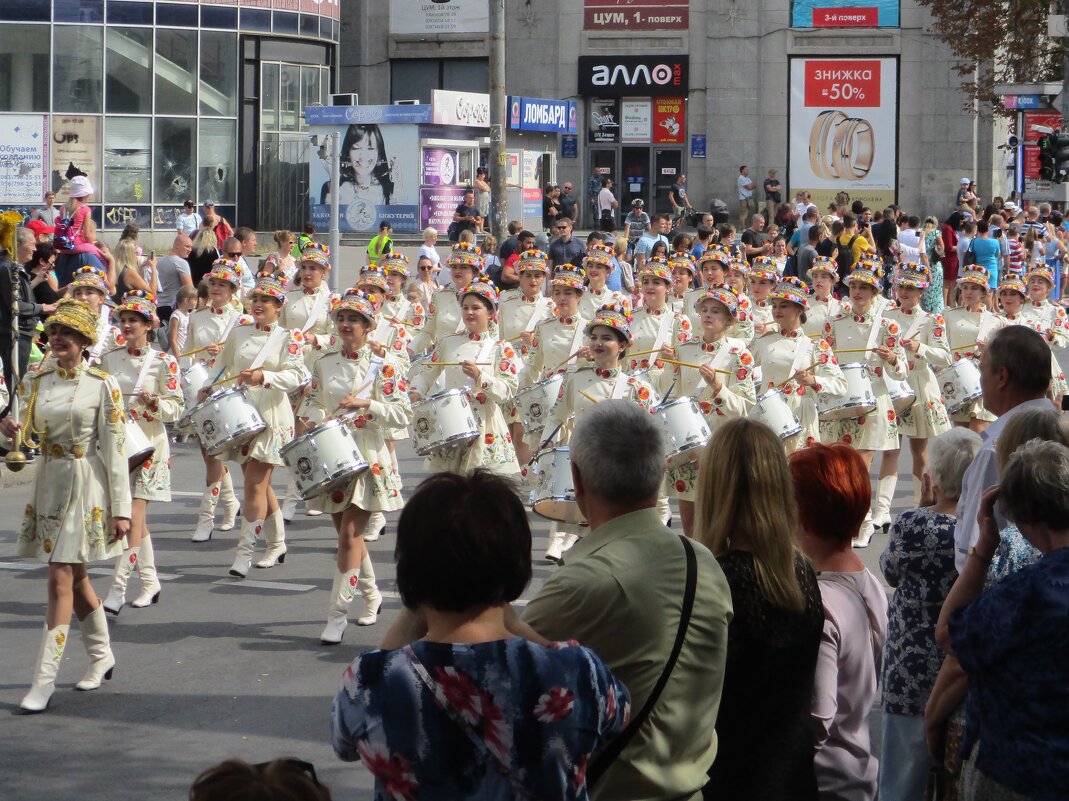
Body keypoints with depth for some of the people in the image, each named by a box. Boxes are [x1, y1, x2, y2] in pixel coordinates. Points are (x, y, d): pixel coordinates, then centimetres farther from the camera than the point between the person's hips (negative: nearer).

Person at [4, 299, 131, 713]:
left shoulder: (102, 385, -10)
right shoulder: (37, 381, 6)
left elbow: (114, 450, -10)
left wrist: (120, 509, -12)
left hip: (85, 488, -6)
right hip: (48, 484, 6)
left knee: (62, 578, -10)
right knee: (76, 577, 17)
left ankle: (44, 681, -10)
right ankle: (101, 655, 36)